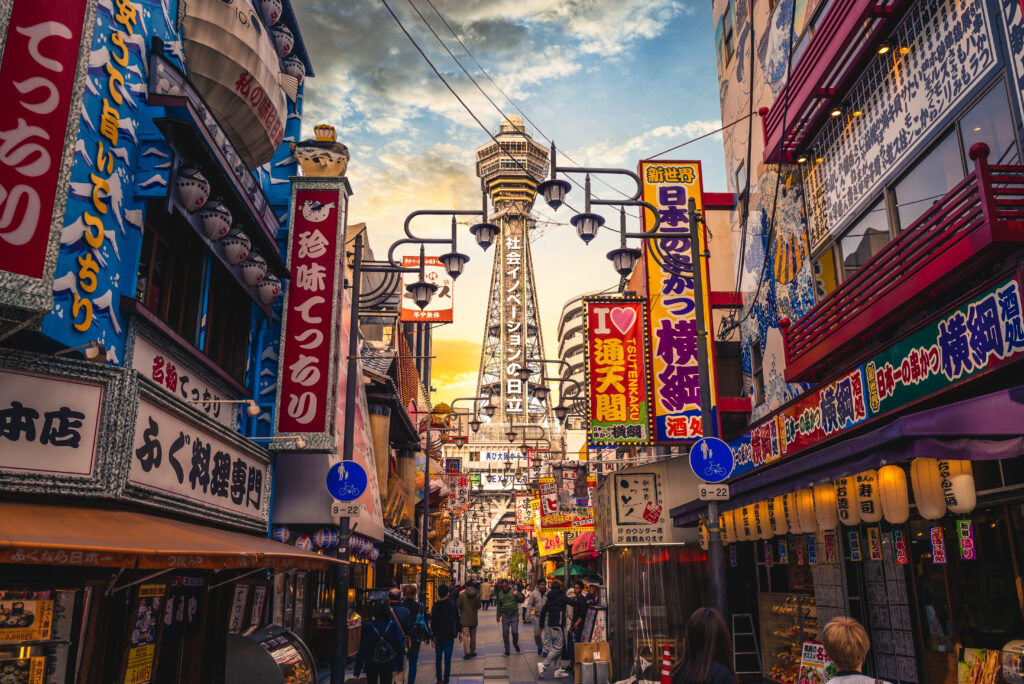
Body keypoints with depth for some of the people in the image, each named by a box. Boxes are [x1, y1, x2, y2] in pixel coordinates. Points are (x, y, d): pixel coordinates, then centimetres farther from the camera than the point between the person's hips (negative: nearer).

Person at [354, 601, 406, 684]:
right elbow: (399, 647, -6)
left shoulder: (368, 627, -13)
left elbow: (362, 649, -11)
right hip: (388, 666, 0)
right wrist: (400, 665, 5)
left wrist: (357, 669, -5)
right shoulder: (394, 625, -11)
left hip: (371, 665, 0)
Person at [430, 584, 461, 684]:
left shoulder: (435, 606, -7)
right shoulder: (452, 604, -7)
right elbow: (457, 619, -1)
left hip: (438, 637, 1)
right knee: (447, 659, 5)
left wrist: (432, 637, 1)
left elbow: (432, 623, -5)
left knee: (438, 659, 17)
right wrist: (460, 631, 11)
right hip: (449, 636, -1)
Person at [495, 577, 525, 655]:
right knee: (505, 633, 4)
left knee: (514, 631, -9)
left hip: (514, 615, -3)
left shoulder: (513, 591, -2)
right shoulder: (500, 593, 7)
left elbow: (521, 600, -5)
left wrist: (517, 595, -22)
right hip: (505, 615, 3)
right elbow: (499, 605, 17)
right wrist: (498, 616, 20)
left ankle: (516, 644, 20)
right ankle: (506, 651, 16)